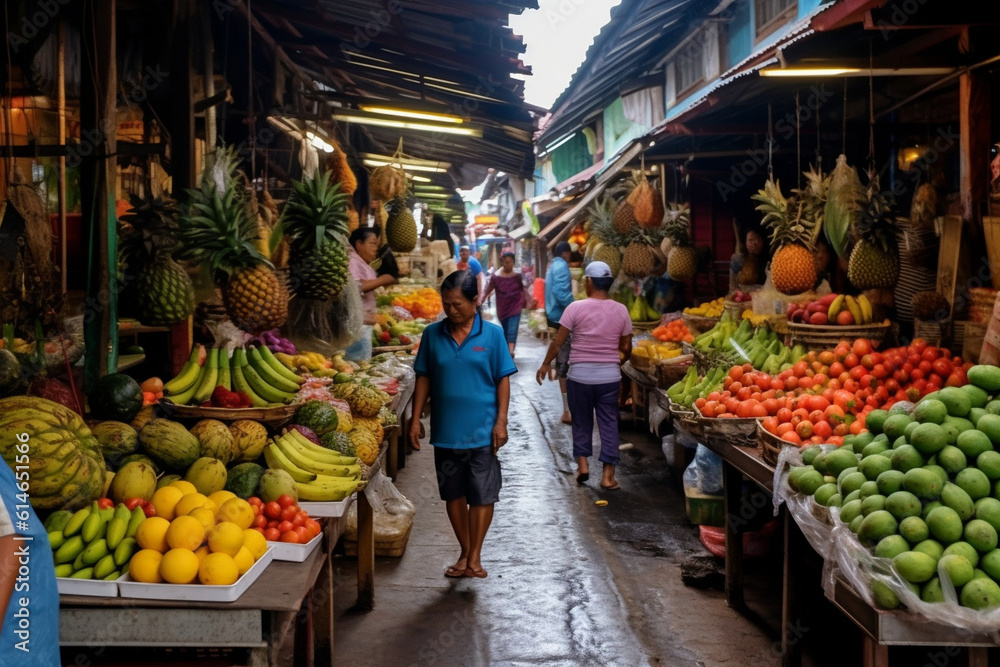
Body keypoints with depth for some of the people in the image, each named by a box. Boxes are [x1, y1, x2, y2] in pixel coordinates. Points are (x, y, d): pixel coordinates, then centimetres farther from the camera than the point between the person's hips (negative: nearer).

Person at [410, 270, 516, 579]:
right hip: (445, 431, 3)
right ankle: (465, 552, 28)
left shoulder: (492, 334, -5)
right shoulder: (433, 334, 1)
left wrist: (501, 421, -8)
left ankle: (474, 556, 16)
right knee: (454, 494, 13)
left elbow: (503, 380, -2)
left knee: (482, 496, 3)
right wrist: (416, 419, 2)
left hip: (482, 432, -2)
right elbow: (424, 378, 6)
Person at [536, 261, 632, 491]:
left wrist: (546, 364, 8)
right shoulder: (620, 310, -2)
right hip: (610, 376, 2)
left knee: (581, 420, 17)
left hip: (580, 375, -2)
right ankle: (608, 475, 8)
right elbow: (626, 347, 4)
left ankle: (582, 463, 15)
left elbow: (558, 341, -6)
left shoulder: (575, 308, -10)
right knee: (608, 423, 8)